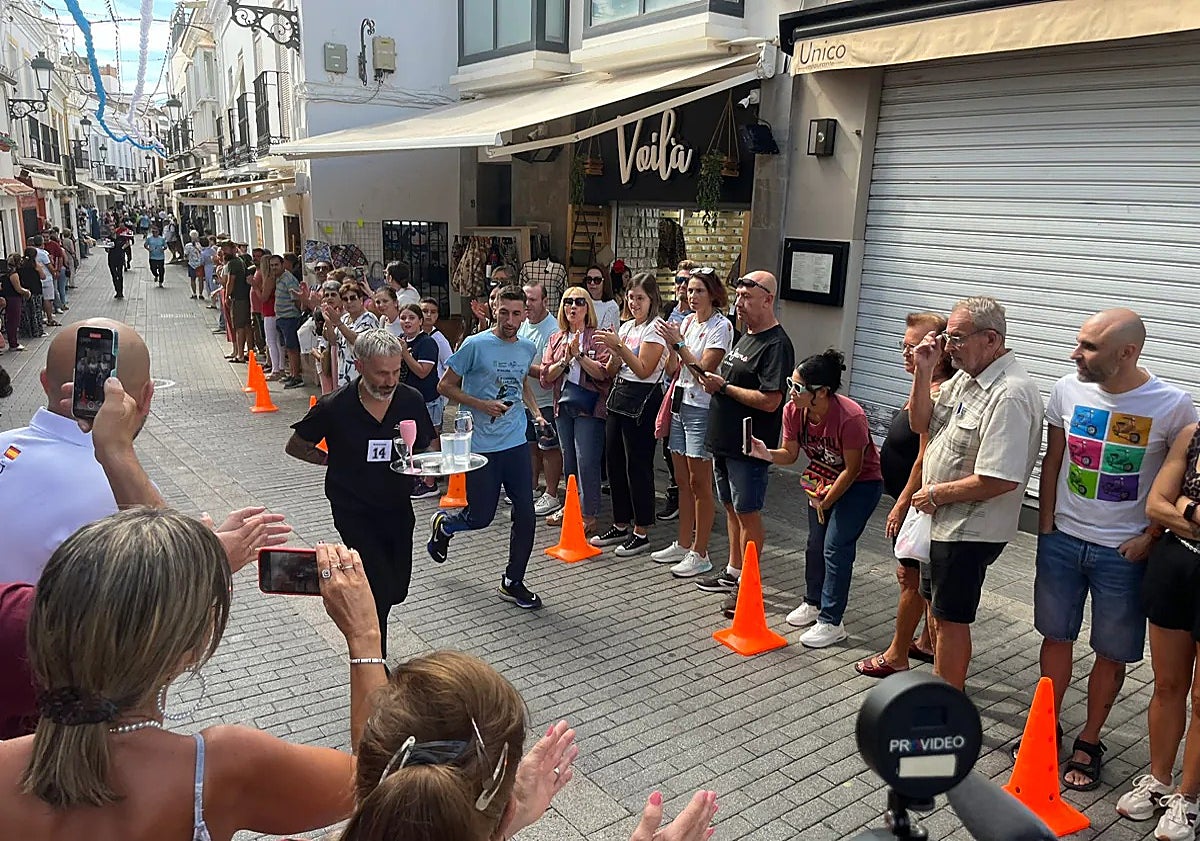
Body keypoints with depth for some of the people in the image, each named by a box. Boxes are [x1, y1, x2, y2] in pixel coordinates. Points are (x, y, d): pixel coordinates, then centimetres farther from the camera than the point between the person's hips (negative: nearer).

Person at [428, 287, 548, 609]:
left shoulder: (528, 348, 7)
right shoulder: (475, 345, -10)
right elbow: (445, 386, -6)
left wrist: (535, 412, 10)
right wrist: (482, 405, -17)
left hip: (516, 441, 5)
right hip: (480, 446, -5)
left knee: (525, 515, 1)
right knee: (480, 517, 4)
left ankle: (513, 582, 18)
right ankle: (443, 525, 39)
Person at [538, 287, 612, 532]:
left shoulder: (596, 337, -2)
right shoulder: (556, 339, 12)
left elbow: (603, 374, -12)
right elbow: (546, 377, 4)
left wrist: (579, 354, -18)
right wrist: (565, 359, -10)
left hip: (589, 407, -5)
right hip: (563, 406, 5)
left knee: (586, 462, -6)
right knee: (568, 461, 14)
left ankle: (588, 514, 4)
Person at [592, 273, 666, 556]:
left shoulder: (655, 328, -8)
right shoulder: (626, 327, 16)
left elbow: (643, 369, -16)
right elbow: (612, 371, 13)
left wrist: (620, 346, -20)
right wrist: (613, 352, -6)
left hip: (642, 400, -8)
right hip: (618, 395, 8)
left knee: (638, 467, -3)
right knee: (615, 464, 12)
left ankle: (641, 534, 8)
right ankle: (620, 526, 25)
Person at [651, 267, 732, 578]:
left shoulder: (721, 326, -10)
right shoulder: (686, 322, 12)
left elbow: (704, 370, -18)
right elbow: (672, 370, 13)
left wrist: (679, 342, -17)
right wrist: (671, 346, -4)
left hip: (701, 409, -8)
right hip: (679, 404, 8)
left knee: (699, 484, -1)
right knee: (683, 481, 14)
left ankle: (699, 554, 8)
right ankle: (683, 544, 25)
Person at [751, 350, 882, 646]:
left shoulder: (850, 417, -34)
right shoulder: (793, 411, -16)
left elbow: (852, 469, -23)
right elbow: (789, 454, -5)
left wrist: (825, 502, -15)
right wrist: (765, 453, -27)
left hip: (861, 483, -6)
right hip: (823, 480, 6)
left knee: (835, 548, -11)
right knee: (815, 544, 12)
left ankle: (831, 622, -1)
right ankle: (813, 603, 33)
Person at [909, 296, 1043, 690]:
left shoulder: (1010, 395, -25)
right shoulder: (964, 377, 5)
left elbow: (1000, 480, -30)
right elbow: (921, 424, 10)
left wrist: (937, 494, -17)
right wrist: (924, 372, -3)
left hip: (968, 530, -10)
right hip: (941, 521, 10)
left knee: (951, 618, 5)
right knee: (937, 603, 23)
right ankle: (947, 681, 42)